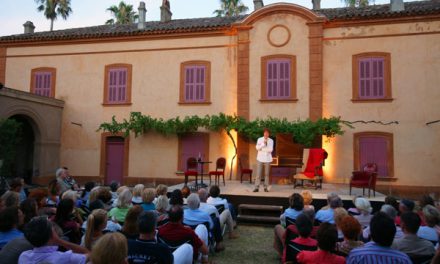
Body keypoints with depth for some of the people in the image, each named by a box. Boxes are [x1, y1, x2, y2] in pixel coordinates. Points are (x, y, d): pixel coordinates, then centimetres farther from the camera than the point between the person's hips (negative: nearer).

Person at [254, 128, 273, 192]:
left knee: (267, 174, 3)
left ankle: (265, 187, 10)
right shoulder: (259, 139, 4)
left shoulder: (271, 140, 4)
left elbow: (270, 150, -6)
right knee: (258, 173, -3)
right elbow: (257, 147, -8)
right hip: (260, 158, 0)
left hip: (267, 159, 1)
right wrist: (263, 143, -16)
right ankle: (256, 187, -1)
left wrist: (262, 149, -11)